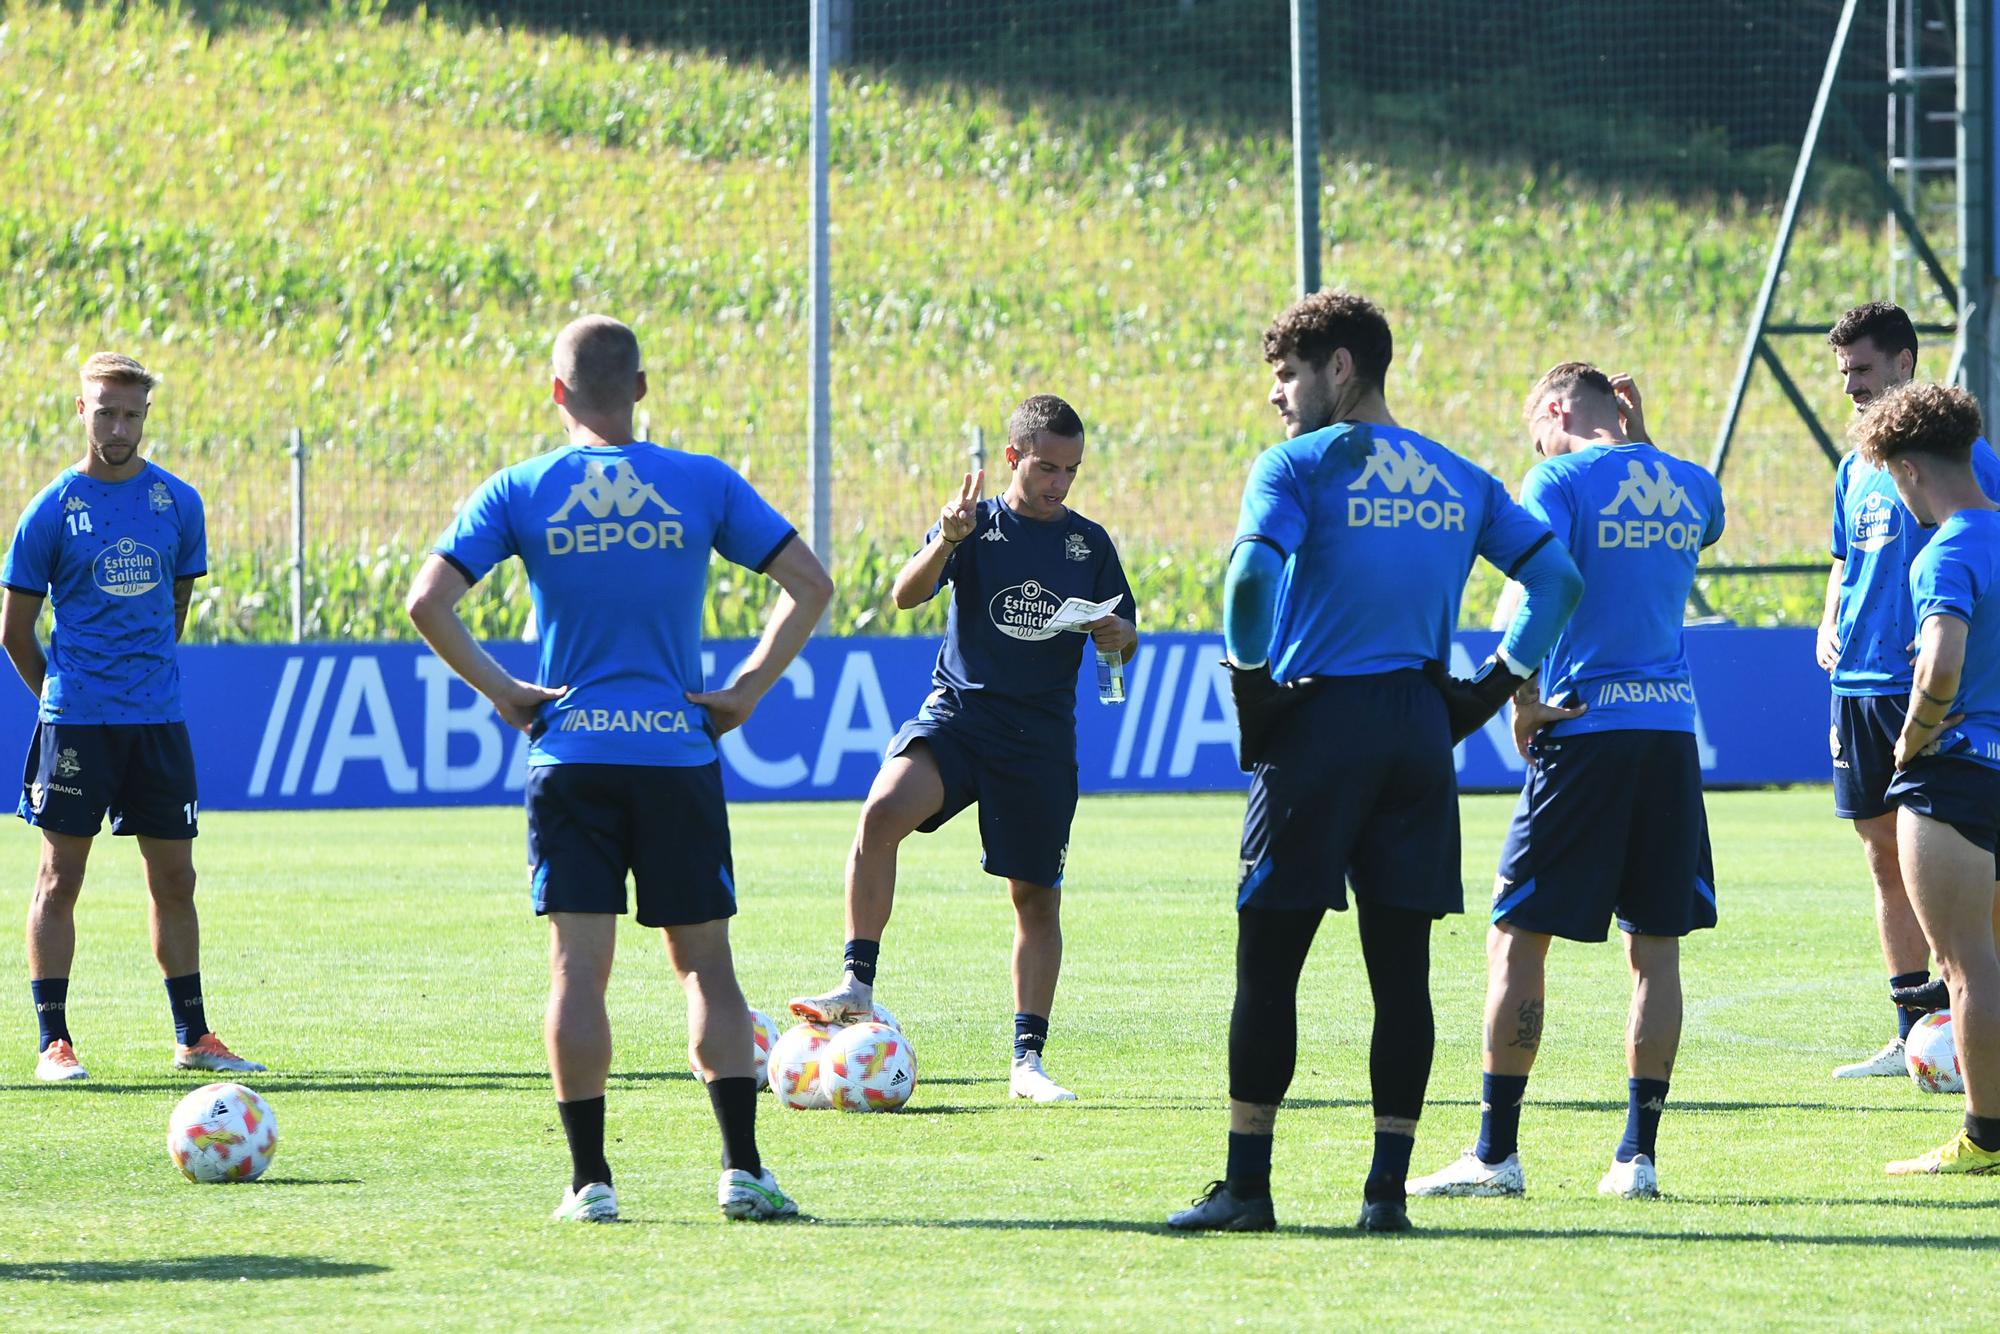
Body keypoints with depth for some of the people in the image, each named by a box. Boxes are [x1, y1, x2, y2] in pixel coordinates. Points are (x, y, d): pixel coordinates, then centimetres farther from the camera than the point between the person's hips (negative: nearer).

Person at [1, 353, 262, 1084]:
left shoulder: (177, 502, 5)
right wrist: (62, 694, 7)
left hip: (159, 719, 3)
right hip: (76, 722, -3)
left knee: (173, 878, 7)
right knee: (60, 877, -2)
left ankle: (192, 1037, 15)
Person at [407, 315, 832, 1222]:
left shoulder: (521, 491, 0)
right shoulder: (703, 485, 2)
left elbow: (428, 602, -8)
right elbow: (809, 586, 0)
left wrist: (499, 691, -1)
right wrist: (747, 690, 3)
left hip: (570, 754, 0)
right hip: (679, 753, 1)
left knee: (578, 967, 1)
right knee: (705, 963, 6)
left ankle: (589, 1180, -1)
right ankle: (742, 1171, -1)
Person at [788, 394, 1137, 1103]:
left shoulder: (1090, 543, 9)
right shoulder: (978, 523, 2)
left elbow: (1125, 638, 16)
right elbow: (906, 594, -13)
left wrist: (1119, 637, -9)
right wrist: (945, 542, -32)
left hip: (1043, 732, 2)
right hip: (958, 710, -2)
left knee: (1037, 895, 2)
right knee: (882, 811, -28)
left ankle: (1027, 1058, 11)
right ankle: (858, 985, -25)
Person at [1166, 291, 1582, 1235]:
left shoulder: (1299, 465, -4)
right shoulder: (1457, 478, 13)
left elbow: (1254, 575, -20)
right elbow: (1556, 576, 13)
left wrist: (1251, 681, -8)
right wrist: (1495, 687, 13)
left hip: (1318, 729, -5)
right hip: (1421, 731, 5)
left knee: (1266, 965, 2)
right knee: (1401, 972, 6)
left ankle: (1247, 1184, 1)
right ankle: (1387, 1185, 3)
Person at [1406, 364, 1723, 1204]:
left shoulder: (1562, 480, -5)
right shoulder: (1690, 486, 11)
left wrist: (1524, 705, -10)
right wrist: (1641, 443, 27)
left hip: (1584, 727, -5)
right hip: (1672, 727, 5)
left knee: (1517, 941, 1)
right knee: (1656, 947, 8)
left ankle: (1496, 1154, 0)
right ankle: (1638, 1154, 6)